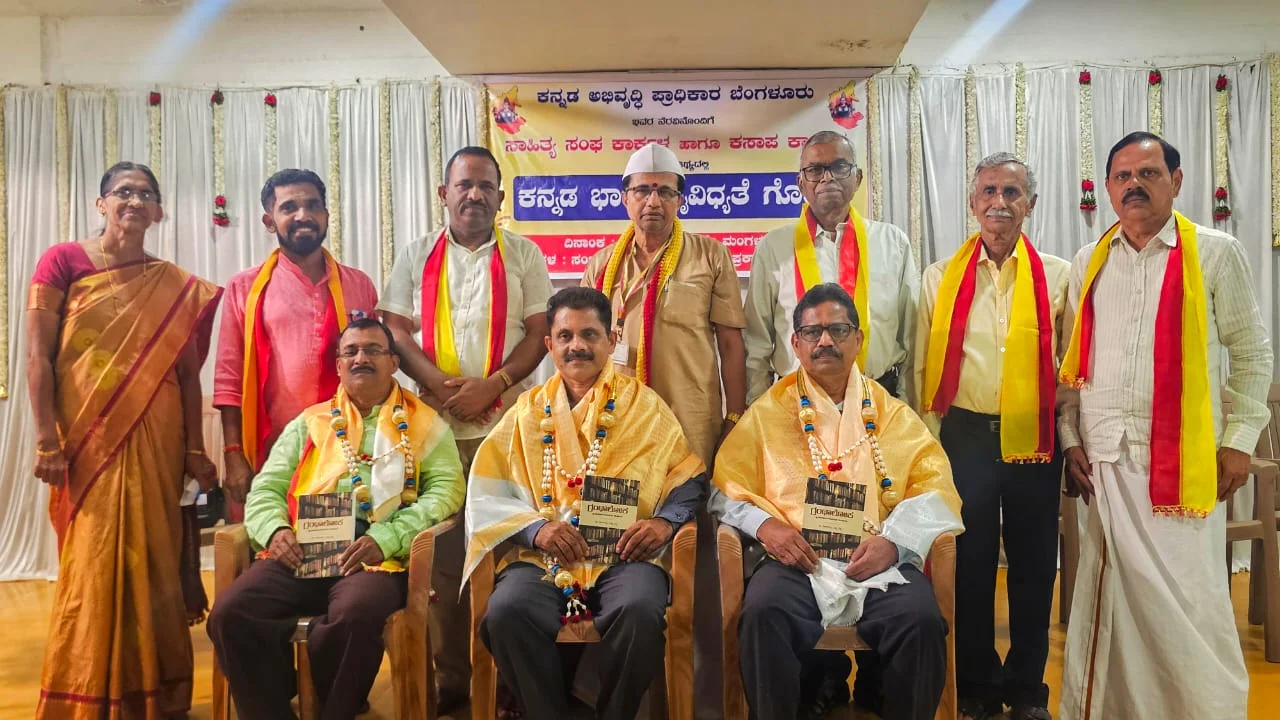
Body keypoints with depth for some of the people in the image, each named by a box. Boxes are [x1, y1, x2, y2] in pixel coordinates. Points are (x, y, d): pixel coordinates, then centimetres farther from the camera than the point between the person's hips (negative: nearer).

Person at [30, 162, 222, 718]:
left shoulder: (177, 288, 8)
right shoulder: (63, 261, 1)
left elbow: (187, 373, 7)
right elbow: (38, 357, -4)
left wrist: (196, 450, 3)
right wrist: (47, 441, -11)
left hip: (155, 444, 2)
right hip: (87, 442, -2)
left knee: (153, 564, 6)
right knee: (92, 568, 2)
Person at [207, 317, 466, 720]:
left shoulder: (425, 424, 13)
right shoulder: (309, 423, 23)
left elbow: (446, 489, 0)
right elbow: (265, 489, 18)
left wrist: (386, 538, -15)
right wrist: (276, 531, -7)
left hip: (379, 558, -3)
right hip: (301, 554, 3)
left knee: (354, 617, -35)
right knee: (229, 614, -23)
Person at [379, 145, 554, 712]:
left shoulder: (523, 256, 8)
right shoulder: (416, 257, 11)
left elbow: (540, 332, 2)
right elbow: (394, 331, 4)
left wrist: (491, 385, -12)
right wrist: (442, 384, -11)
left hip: (507, 425, -1)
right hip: (436, 426, 1)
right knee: (444, 554, 4)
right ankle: (451, 678, 14)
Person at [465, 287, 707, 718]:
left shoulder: (645, 405, 13)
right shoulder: (528, 411, 15)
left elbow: (689, 477, 11)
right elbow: (487, 492, 8)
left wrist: (666, 520, -9)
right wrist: (535, 527, -10)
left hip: (625, 554, -1)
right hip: (543, 556, 1)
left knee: (638, 610, -33)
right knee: (506, 612, -29)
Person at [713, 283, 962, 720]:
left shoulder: (891, 412, 18)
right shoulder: (768, 411, 14)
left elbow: (935, 487, 9)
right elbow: (726, 488, 9)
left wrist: (895, 540, -9)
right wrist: (764, 524, -11)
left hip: (881, 562, 1)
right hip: (795, 560, -1)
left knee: (922, 621, -27)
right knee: (763, 615, -31)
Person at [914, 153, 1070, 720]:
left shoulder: (1057, 276, 3)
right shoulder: (940, 278, 4)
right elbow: (923, 368, 4)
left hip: (1034, 441, 0)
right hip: (964, 437, 0)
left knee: (1034, 566, 10)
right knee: (970, 565, 10)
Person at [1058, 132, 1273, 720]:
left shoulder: (1214, 253, 0)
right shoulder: (1088, 263, 9)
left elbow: (1251, 352, 3)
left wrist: (1239, 439, -2)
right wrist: (1071, 439, 5)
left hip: (1184, 456, -3)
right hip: (1104, 456, 3)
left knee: (1190, 600, 2)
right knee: (1112, 595, 10)